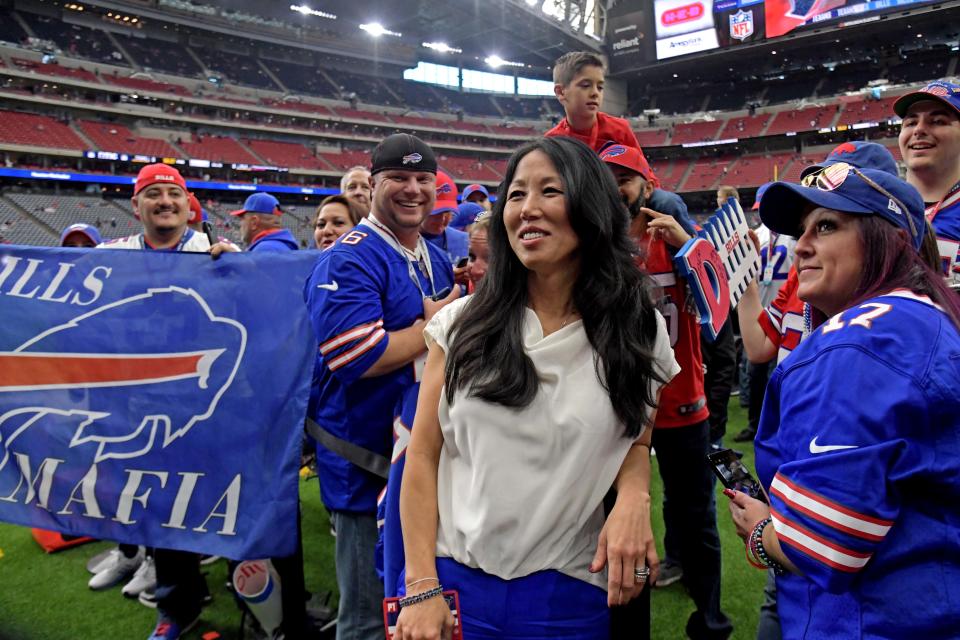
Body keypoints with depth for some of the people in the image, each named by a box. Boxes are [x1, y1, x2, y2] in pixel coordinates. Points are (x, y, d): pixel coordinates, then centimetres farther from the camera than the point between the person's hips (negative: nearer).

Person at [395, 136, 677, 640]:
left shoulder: (635, 330, -2)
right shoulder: (463, 323, -2)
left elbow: (635, 440, 10)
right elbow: (423, 456, -1)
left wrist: (633, 498, -12)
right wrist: (421, 587, -6)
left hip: (569, 593, 1)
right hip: (451, 578, 0)